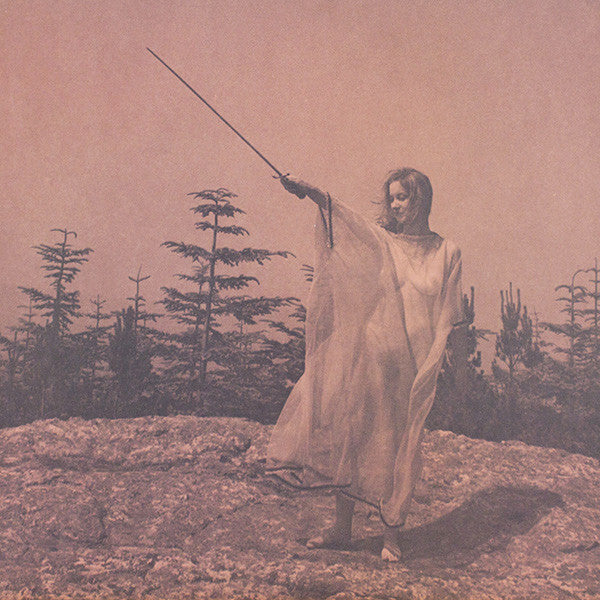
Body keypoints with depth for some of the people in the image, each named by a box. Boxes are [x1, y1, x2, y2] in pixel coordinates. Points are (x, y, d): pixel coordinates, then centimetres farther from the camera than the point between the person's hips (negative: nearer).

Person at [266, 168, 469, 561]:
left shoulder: (446, 253, 7)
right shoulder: (377, 240, 6)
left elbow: (454, 319, 9)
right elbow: (339, 213, -14)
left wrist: (461, 367, 8)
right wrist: (312, 192, -31)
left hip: (413, 366, -1)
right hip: (364, 357, 1)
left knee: (398, 447, 4)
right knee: (348, 434, 3)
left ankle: (392, 533, 17)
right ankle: (343, 528, 16)